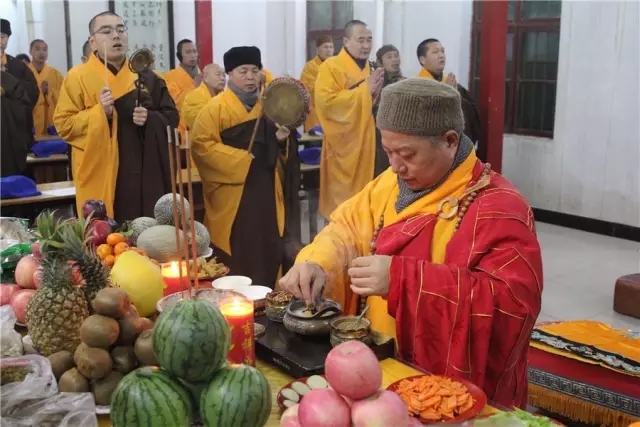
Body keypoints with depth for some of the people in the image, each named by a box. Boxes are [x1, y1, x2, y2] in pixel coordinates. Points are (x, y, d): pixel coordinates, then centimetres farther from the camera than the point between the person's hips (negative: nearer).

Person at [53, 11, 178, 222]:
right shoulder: (78, 77, 0)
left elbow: (172, 116, 11)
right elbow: (63, 124, -4)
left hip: (144, 176, 4)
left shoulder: (145, 77, 10)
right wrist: (99, 112, -19)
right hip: (102, 177, -3)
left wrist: (150, 119, -10)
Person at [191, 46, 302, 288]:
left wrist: (282, 140, -4)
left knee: (267, 256, 6)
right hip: (233, 197, -4)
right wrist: (241, 159, -17)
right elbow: (201, 145, -14)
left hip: (266, 195, 5)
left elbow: (281, 152, 20)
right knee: (236, 263, -1)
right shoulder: (215, 108, -2)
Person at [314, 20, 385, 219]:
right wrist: (364, 89, -20)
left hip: (365, 141, 7)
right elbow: (326, 102, -24)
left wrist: (375, 93, -1)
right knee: (341, 200, -1)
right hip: (343, 144, -7)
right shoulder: (330, 66, -10)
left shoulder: (368, 68, 14)